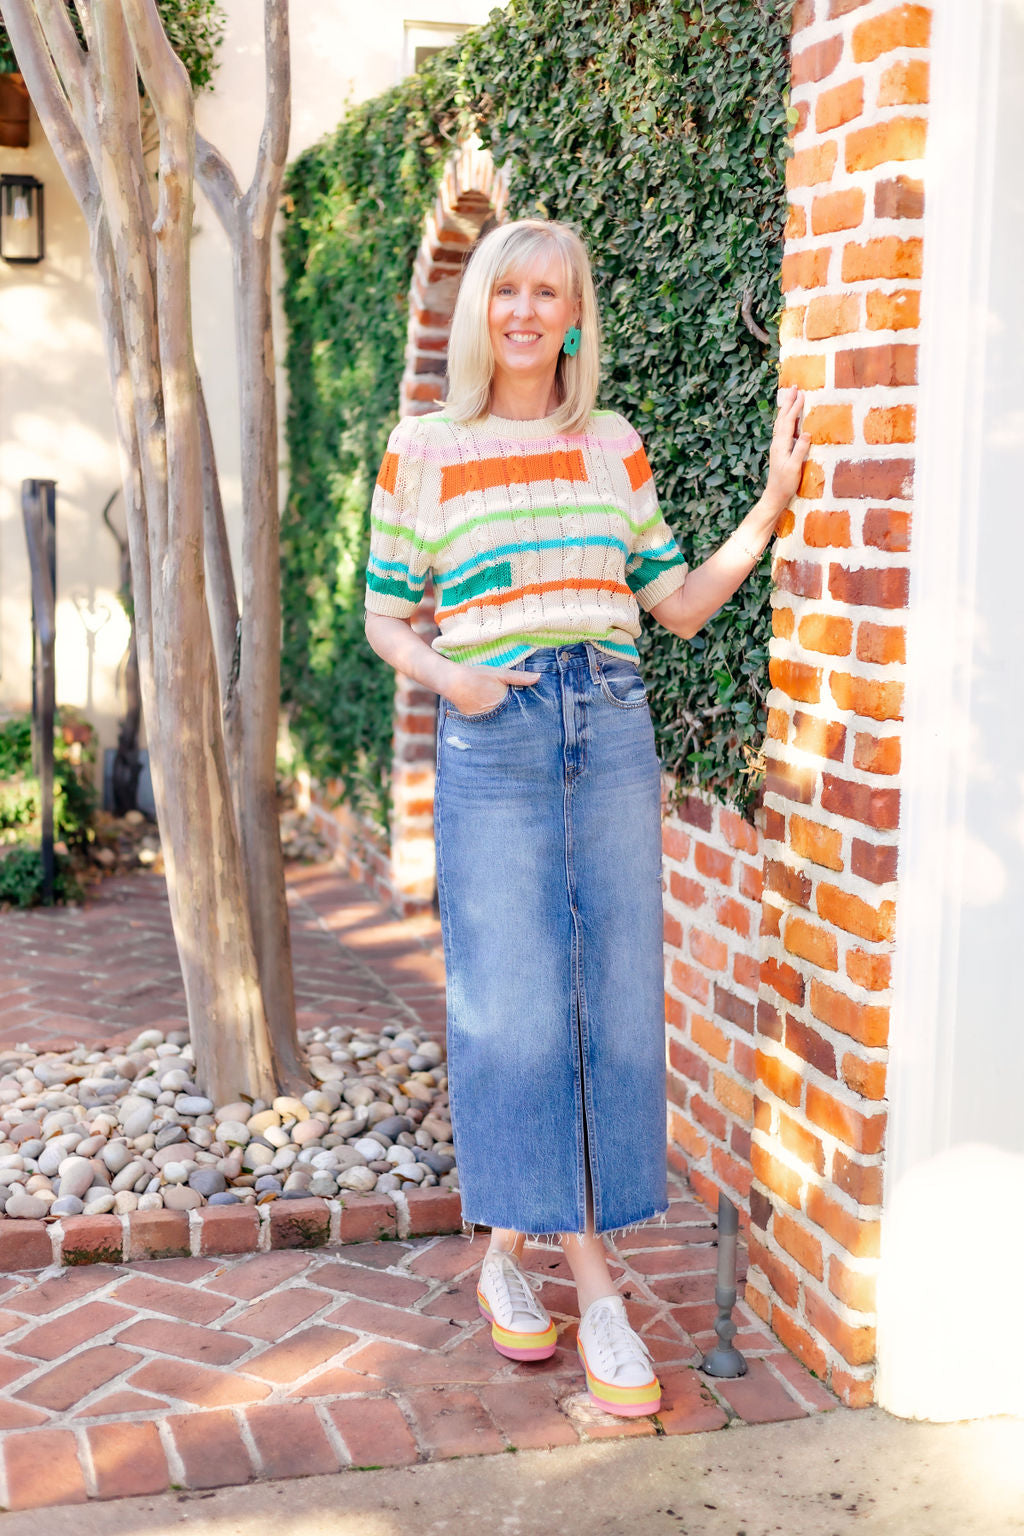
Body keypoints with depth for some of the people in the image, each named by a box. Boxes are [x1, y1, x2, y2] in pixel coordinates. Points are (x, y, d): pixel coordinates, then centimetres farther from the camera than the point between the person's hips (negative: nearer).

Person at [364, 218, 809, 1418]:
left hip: (612, 732, 3)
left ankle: (591, 1280, 14)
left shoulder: (614, 449, 11)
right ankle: (509, 1247, 15)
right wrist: (446, 676, -11)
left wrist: (770, 509, 2)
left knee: (617, 998, 2)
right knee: (511, 1005, -2)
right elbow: (384, 617, 8)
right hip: (492, 744, -2)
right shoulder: (423, 451, 5)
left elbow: (679, 604, 13)